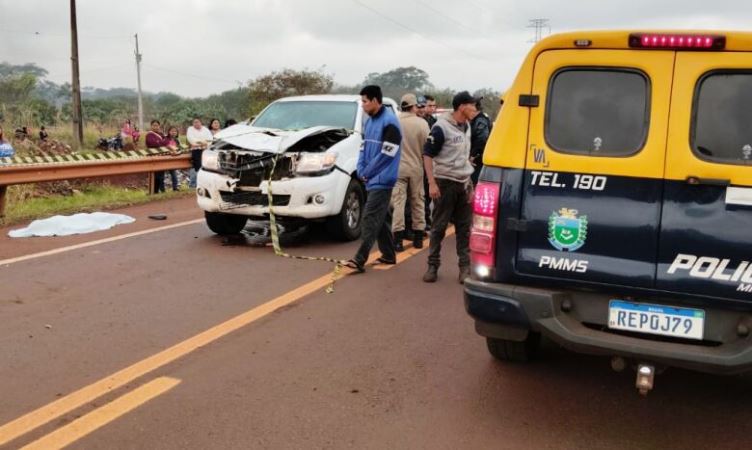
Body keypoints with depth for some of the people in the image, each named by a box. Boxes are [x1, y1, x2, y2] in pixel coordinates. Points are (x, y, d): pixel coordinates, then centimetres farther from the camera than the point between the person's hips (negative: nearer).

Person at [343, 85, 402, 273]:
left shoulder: (389, 122, -14)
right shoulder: (370, 121, 13)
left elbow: (386, 154, -18)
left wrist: (368, 173, -11)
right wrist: (361, 171, 2)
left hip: (381, 179, -9)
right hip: (372, 178, 9)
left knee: (370, 218, -11)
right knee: (382, 218, 15)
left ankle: (359, 259, -13)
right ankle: (389, 254, 25)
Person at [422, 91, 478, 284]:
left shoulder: (466, 127, 11)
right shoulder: (441, 127, -12)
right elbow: (427, 155, -12)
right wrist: (432, 183, -18)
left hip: (464, 183, 6)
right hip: (445, 183, -6)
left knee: (464, 228, 6)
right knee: (439, 227, 1)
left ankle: (465, 266, 12)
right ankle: (433, 266, 11)